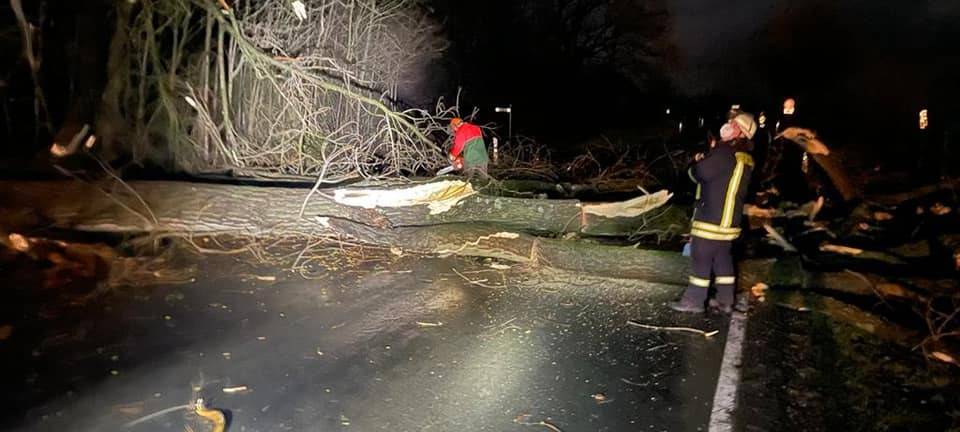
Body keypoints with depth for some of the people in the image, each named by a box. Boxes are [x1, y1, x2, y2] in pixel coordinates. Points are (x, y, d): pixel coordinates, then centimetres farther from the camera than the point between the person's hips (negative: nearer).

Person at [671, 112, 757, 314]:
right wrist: (704, 162, 6)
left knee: (701, 258, 0)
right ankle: (725, 301, 21)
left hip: (711, 217, -9)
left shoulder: (724, 152, -18)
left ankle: (694, 300, 6)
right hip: (729, 218, 9)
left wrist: (698, 162, 4)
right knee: (723, 258, 15)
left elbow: (699, 173, -18)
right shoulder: (746, 158, 12)